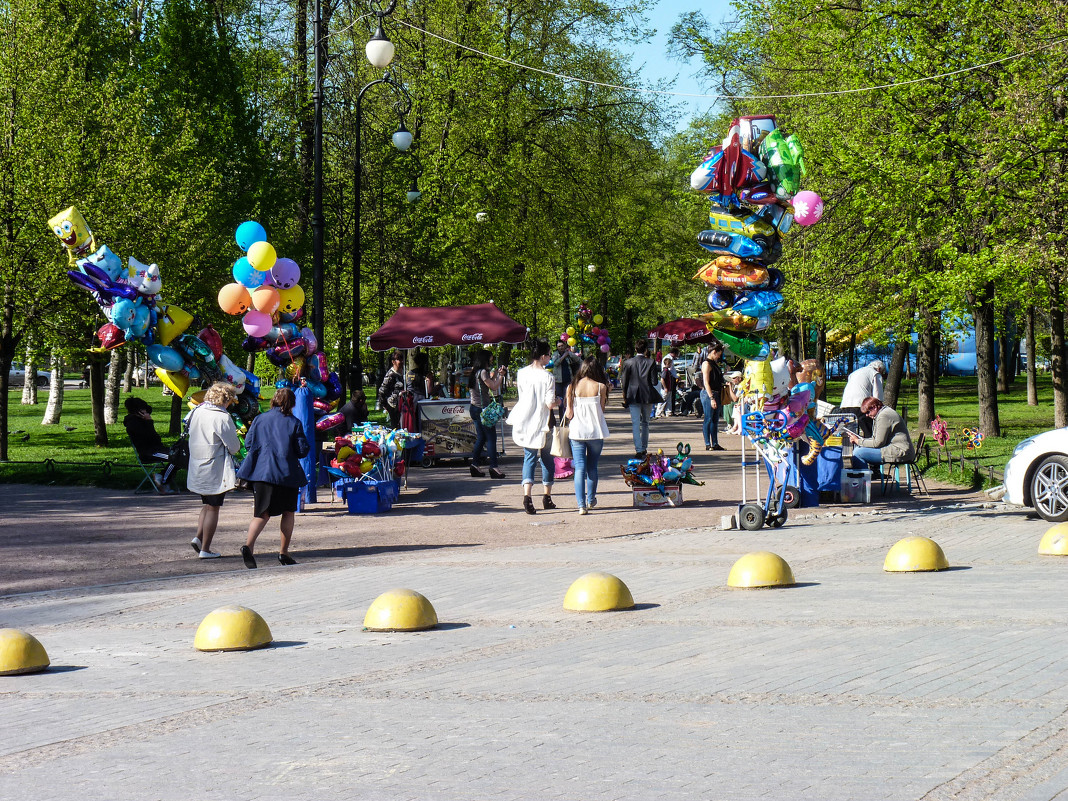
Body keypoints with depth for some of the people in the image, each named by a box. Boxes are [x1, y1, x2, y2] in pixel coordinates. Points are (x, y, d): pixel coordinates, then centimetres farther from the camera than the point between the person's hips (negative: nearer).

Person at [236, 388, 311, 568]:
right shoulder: (293, 423, -4)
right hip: (287, 473, -2)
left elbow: (248, 443, 6)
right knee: (288, 512, 15)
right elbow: (303, 450, -4)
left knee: (262, 513, 3)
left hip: (261, 471, 2)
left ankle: (248, 545, -21)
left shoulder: (259, 419, 3)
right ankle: (283, 552, 15)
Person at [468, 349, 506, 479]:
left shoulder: (475, 372, 14)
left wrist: (494, 375, 22)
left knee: (481, 438, 14)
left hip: (475, 408, 9)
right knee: (491, 437, -6)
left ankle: (474, 465, 12)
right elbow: (494, 387, -15)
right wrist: (500, 376, -2)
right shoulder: (482, 372, -13)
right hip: (482, 409, -9)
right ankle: (493, 467, -8)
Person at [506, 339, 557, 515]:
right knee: (547, 458, 14)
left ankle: (526, 494, -14)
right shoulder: (547, 376, -14)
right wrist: (557, 401, 4)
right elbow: (550, 404, -17)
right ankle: (547, 497, 21)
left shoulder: (522, 374, -2)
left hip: (525, 422, 3)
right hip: (542, 422, -3)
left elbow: (522, 395, 9)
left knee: (529, 458, 7)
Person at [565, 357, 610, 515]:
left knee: (580, 468, 0)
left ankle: (581, 504, -11)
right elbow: (601, 411, -2)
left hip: (576, 431, 0)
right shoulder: (600, 387, -5)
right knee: (592, 467, 17)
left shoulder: (572, 387, -2)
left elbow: (569, 414, -1)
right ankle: (591, 500, 29)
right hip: (595, 431, 0)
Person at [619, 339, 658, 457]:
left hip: (633, 397, -1)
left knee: (635, 424, -2)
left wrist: (625, 396, 10)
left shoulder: (629, 362, -5)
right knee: (645, 423, 16)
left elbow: (624, 381, -1)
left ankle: (639, 450, -12)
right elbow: (654, 382, -8)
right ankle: (644, 448, 21)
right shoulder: (651, 363, -6)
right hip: (647, 396, 1)